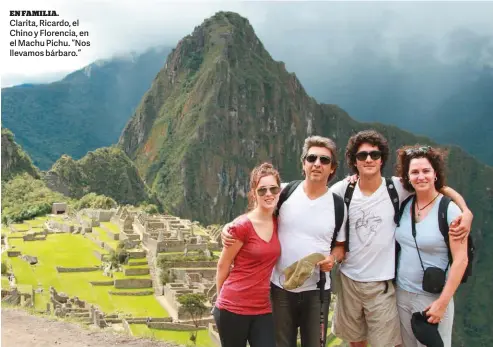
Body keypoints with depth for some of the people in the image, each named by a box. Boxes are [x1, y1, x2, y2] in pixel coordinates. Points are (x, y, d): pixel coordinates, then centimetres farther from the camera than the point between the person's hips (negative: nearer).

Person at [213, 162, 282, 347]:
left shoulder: (277, 223, 2)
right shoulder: (242, 225, -14)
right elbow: (223, 265, -4)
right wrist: (224, 300, 5)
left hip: (262, 310, 5)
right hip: (234, 309, -5)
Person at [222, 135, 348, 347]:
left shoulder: (338, 206, -2)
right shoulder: (285, 192, -5)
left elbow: (340, 246, 10)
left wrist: (333, 259, -12)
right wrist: (229, 227, -15)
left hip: (316, 291, 0)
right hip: (280, 288, 0)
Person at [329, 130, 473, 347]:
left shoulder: (397, 187, -10)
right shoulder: (342, 189, -7)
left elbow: (440, 186, -2)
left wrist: (466, 211, -17)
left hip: (382, 283, -2)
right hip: (348, 279, 2)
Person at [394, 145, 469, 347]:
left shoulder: (449, 210, -13)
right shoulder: (404, 205, 1)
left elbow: (461, 260, -14)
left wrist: (443, 302, -15)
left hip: (432, 298, -5)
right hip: (401, 294, 5)